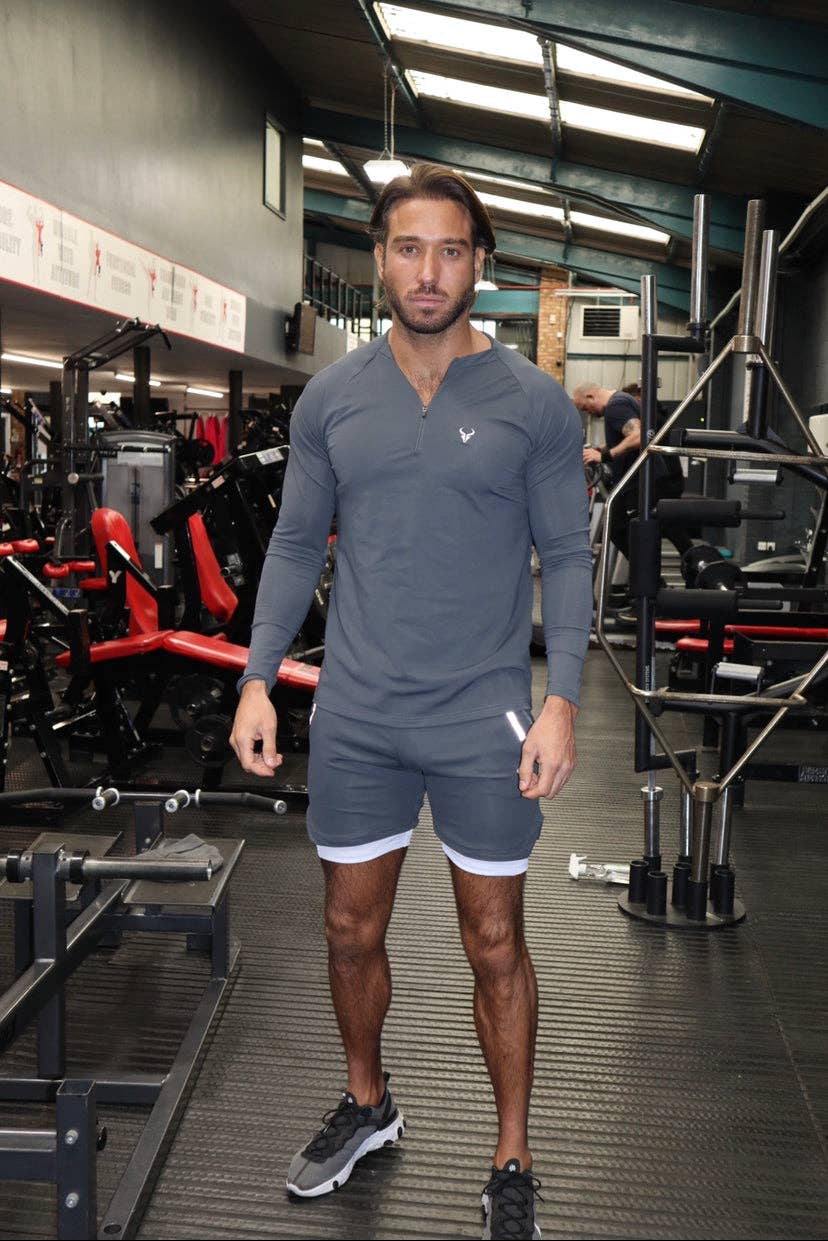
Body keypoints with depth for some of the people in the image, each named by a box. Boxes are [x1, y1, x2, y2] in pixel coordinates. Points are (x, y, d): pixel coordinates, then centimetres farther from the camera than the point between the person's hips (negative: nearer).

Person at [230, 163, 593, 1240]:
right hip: (356, 718, 3)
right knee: (353, 932, 15)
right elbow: (297, 545, 7)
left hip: (485, 722, -2)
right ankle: (367, 1105, 41)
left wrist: (561, 701, -12)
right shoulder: (332, 398, 3)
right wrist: (257, 680, 1)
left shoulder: (533, 403, -5)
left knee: (495, 949, 8)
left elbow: (566, 558, -3)